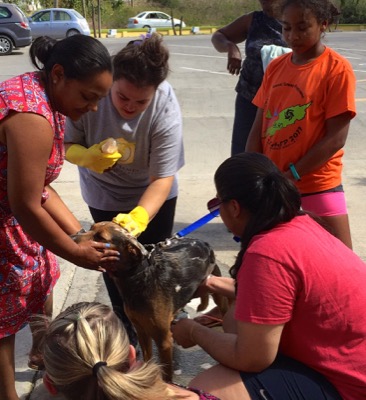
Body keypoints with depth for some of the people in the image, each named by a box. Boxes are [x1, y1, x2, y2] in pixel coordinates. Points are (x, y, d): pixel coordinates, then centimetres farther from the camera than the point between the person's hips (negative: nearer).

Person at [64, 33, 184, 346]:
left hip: (152, 196, -1)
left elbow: (163, 178, -30)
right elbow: (66, 144, -16)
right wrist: (86, 156, -39)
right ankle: (127, 329, 31)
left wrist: (138, 217, -45)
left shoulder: (166, 108, -33)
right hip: (105, 195, 1)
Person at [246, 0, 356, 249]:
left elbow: (336, 138, -14)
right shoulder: (275, 67, 6)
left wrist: (289, 176, -17)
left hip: (318, 187, -5)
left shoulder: (337, 69, -11)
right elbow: (259, 128, 5)